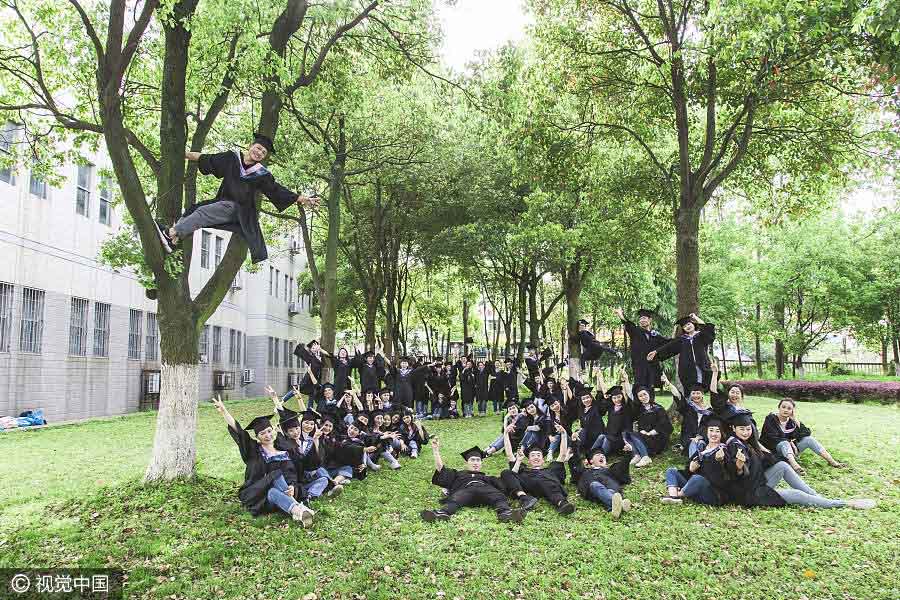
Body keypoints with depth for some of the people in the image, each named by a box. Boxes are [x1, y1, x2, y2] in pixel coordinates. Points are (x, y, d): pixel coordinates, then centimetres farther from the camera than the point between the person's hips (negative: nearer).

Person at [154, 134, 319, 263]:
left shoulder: (262, 174, -3)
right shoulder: (233, 157, 6)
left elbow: (279, 190, -1)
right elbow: (207, 159, 14)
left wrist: (302, 199, -8)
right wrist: (183, 154, 17)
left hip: (237, 208, -5)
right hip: (223, 202, 5)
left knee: (202, 212, -24)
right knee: (193, 212, -11)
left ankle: (170, 233, -32)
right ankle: (172, 241, -23)